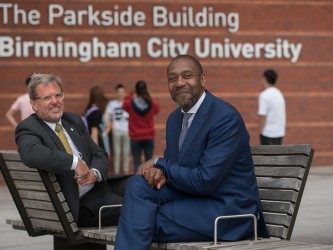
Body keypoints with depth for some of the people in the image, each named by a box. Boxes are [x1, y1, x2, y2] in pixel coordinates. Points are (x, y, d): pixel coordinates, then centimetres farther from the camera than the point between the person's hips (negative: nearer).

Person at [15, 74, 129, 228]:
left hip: (99, 187, 8)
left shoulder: (74, 120, 15)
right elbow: (31, 154, -30)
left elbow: (99, 155, 16)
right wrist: (74, 162, -28)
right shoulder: (28, 128, -7)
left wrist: (95, 173, -8)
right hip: (78, 206, -8)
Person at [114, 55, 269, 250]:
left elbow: (205, 181, -23)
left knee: (141, 220, -20)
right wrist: (161, 173, -11)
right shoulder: (175, 119, 10)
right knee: (138, 185, -17)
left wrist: (159, 165, -12)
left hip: (227, 210, -8)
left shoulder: (226, 117, -17)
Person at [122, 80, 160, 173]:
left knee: (137, 163, 2)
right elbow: (157, 109, 17)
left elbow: (124, 105, 14)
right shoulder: (152, 103, -6)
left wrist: (130, 96, 25)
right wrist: (149, 98, 24)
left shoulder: (130, 103, -10)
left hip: (135, 138, -1)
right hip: (149, 137, 1)